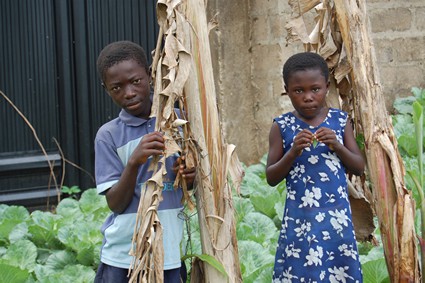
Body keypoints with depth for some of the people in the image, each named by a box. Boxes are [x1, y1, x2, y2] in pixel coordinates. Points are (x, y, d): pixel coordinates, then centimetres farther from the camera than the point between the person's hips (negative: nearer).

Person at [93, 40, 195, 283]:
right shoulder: (109, 135, -2)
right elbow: (116, 204, -7)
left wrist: (191, 177, -11)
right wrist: (134, 162, -22)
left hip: (171, 255, 1)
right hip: (122, 255, -1)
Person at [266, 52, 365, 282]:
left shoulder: (340, 120, 4)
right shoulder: (282, 126, -1)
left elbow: (359, 168, 7)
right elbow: (271, 178, 0)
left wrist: (337, 146, -11)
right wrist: (293, 152, -16)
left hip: (336, 216, 2)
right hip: (300, 218, -1)